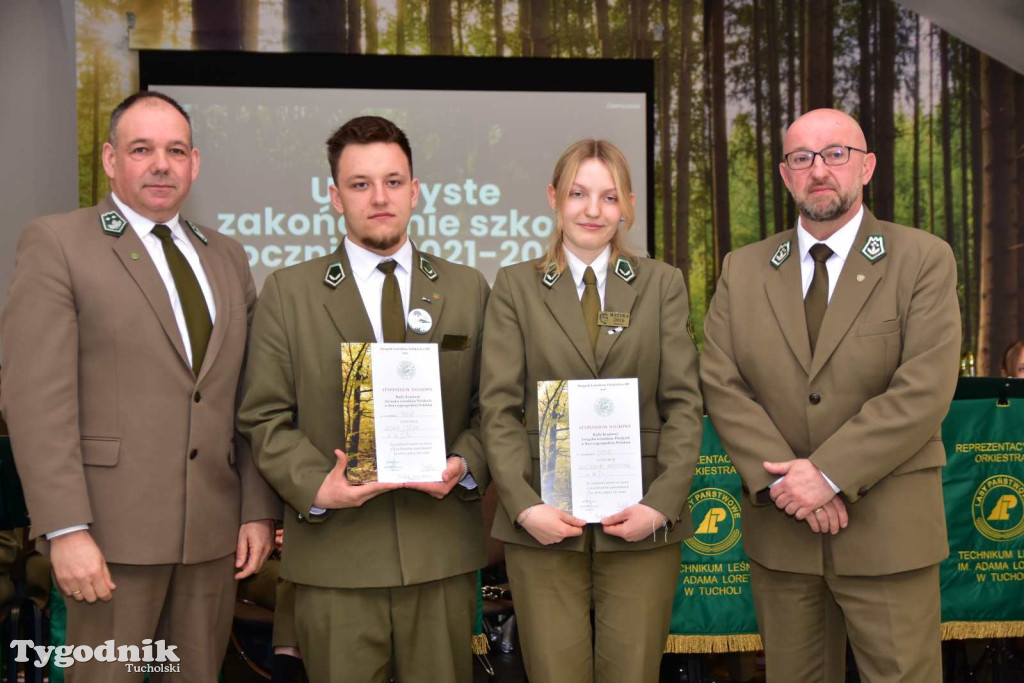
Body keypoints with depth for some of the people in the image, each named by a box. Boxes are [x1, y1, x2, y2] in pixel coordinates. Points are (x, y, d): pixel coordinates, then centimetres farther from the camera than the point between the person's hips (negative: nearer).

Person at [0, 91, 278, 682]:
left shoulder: (228, 258, 13)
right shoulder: (56, 244, -3)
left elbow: (250, 399, 12)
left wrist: (259, 511, 6)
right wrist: (66, 531, -16)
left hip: (214, 533, 5)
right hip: (113, 530, -4)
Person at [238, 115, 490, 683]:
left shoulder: (468, 289, 9)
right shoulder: (287, 292, 4)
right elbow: (265, 417, 1)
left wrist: (467, 464, -10)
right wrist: (315, 486, -14)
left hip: (442, 551, 2)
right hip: (335, 556, -1)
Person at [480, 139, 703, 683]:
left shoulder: (663, 284, 10)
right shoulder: (515, 286, 8)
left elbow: (683, 404, 3)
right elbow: (499, 407, 0)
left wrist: (661, 504, -9)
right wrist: (525, 505, -11)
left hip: (641, 524, 1)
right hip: (544, 526, 0)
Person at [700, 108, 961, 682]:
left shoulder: (924, 260, -2)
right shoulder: (743, 270, 7)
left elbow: (925, 390, -12)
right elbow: (721, 385, -1)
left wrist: (829, 474, -18)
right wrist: (780, 477, -14)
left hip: (888, 530, -2)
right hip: (779, 530, 3)